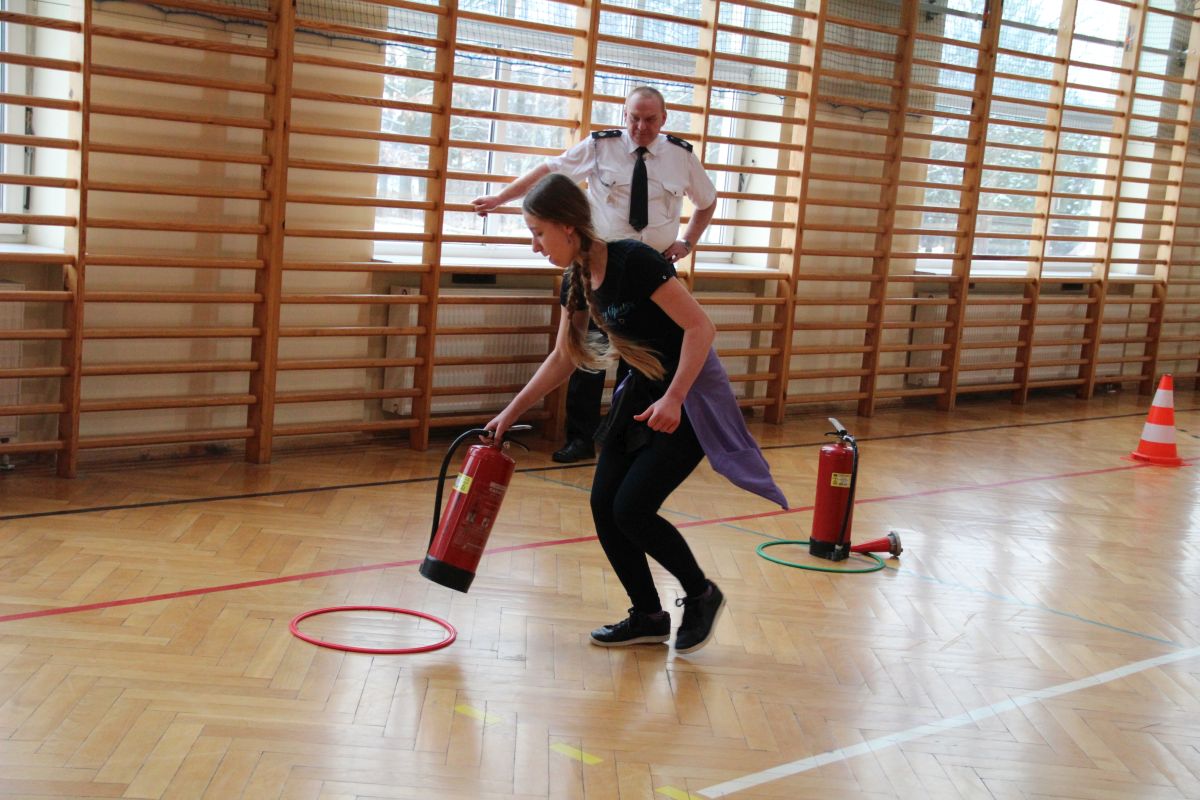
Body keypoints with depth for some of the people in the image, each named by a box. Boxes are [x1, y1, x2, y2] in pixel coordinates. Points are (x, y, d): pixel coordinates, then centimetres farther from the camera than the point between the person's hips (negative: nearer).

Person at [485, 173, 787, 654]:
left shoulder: (633, 262, -24)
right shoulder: (577, 281, 1)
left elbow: (700, 326, -24)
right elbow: (563, 358, 13)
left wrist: (673, 399, -30)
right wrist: (512, 411, 12)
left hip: (691, 396, -8)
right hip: (642, 392, 8)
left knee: (631, 508, -13)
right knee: (603, 506, 1)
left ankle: (701, 595, 12)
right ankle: (649, 618, 16)